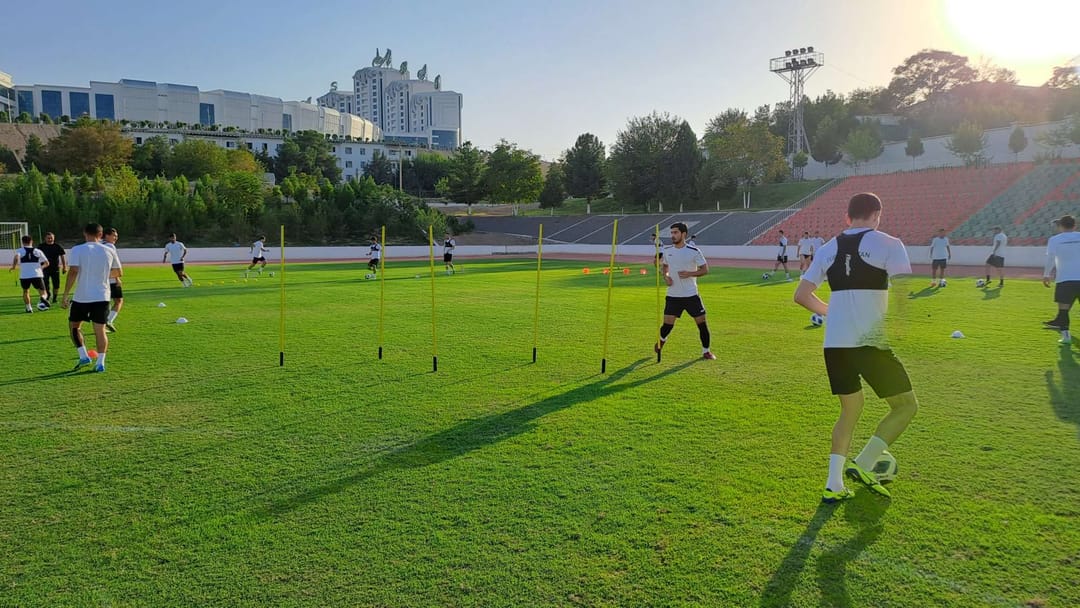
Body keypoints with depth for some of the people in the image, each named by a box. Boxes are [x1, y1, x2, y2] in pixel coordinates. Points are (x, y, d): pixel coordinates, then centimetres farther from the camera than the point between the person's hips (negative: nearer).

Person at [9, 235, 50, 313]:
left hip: (24, 276, 0)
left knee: (25, 291, 26)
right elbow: (47, 263, 9)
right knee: (43, 293, 7)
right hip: (37, 275, 0)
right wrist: (41, 267, 29)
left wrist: (13, 266, -4)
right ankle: (43, 298, -29)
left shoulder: (20, 251, 6)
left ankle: (28, 308, 23)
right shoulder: (38, 251, 10)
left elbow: (16, 257, -17)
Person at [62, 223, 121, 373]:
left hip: (82, 297, -2)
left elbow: (73, 272, -14)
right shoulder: (109, 251, 4)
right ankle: (100, 363, 2)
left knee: (74, 326, 19)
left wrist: (65, 295, -10)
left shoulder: (77, 250, -4)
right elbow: (117, 273, 13)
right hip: (102, 297, 2)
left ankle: (83, 356, 14)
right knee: (100, 330, 6)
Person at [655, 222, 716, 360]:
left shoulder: (694, 251, -8)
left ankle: (706, 351, 16)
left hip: (691, 295, -2)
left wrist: (690, 274, -20)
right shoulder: (667, 250, 4)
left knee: (701, 322, -1)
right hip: (673, 295, 2)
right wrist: (665, 276, 0)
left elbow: (705, 270, -4)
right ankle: (662, 340, 35)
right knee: (668, 324, 1)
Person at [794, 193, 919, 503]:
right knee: (906, 406, 14)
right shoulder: (888, 244, -4)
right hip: (871, 343, -5)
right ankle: (863, 464, 1)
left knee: (850, 410, 20)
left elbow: (801, 295, 12)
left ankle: (834, 485, 14)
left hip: (834, 344, 5)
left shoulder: (829, 248, 11)